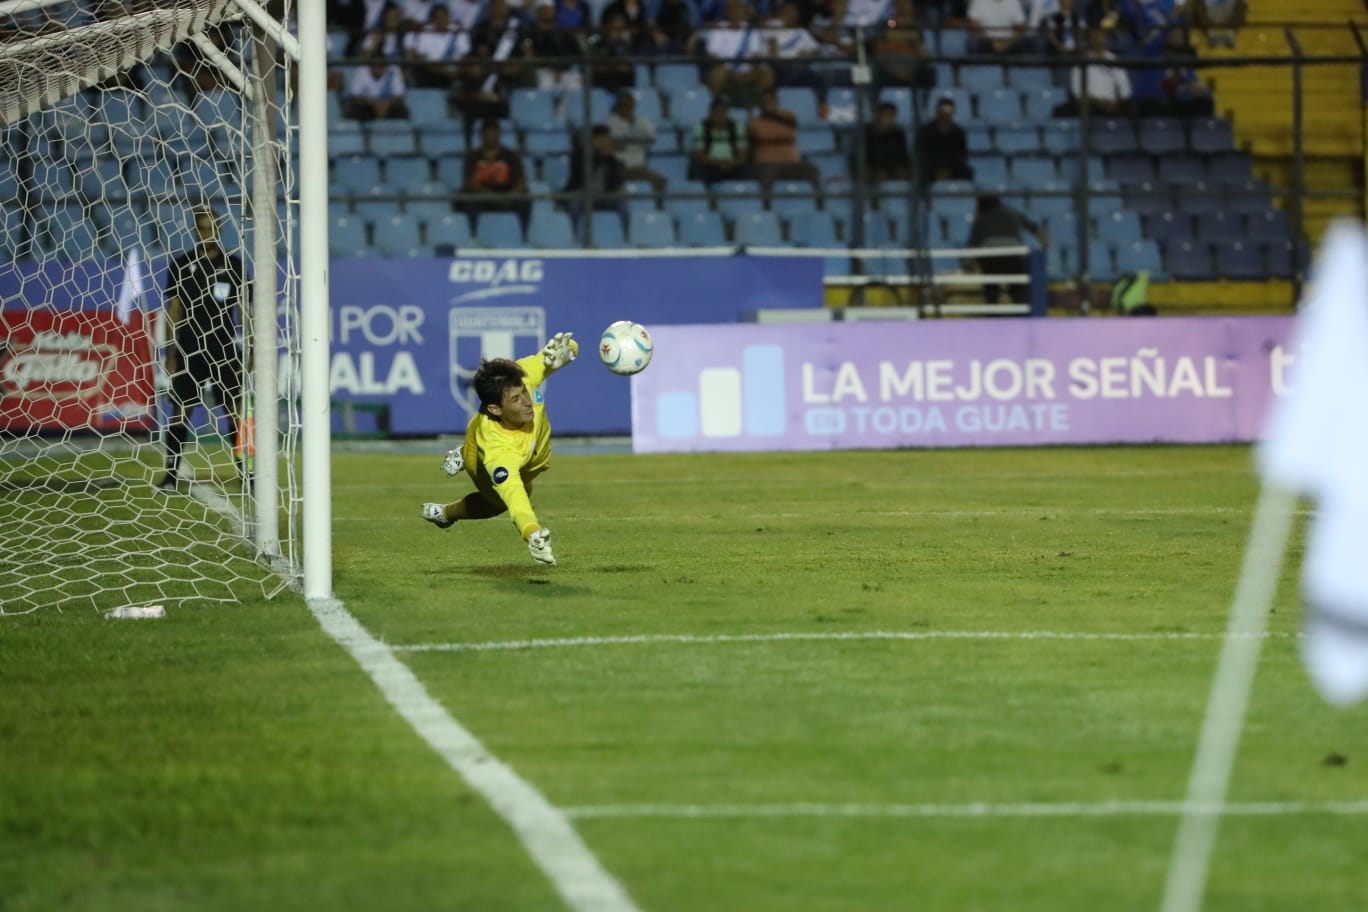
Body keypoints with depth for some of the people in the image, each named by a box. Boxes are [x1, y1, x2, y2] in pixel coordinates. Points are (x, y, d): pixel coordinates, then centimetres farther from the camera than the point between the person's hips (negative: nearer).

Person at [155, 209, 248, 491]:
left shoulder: (234, 265, 4)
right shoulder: (181, 265, 4)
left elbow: (242, 309, 7)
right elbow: (173, 310, 5)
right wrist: (170, 353, 1)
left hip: (224, 351, 0)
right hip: (189, 349, 0)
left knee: (235, 410, -3)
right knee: (180, 410, -3)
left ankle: (245, 468, 1)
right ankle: (171, 473, 0)